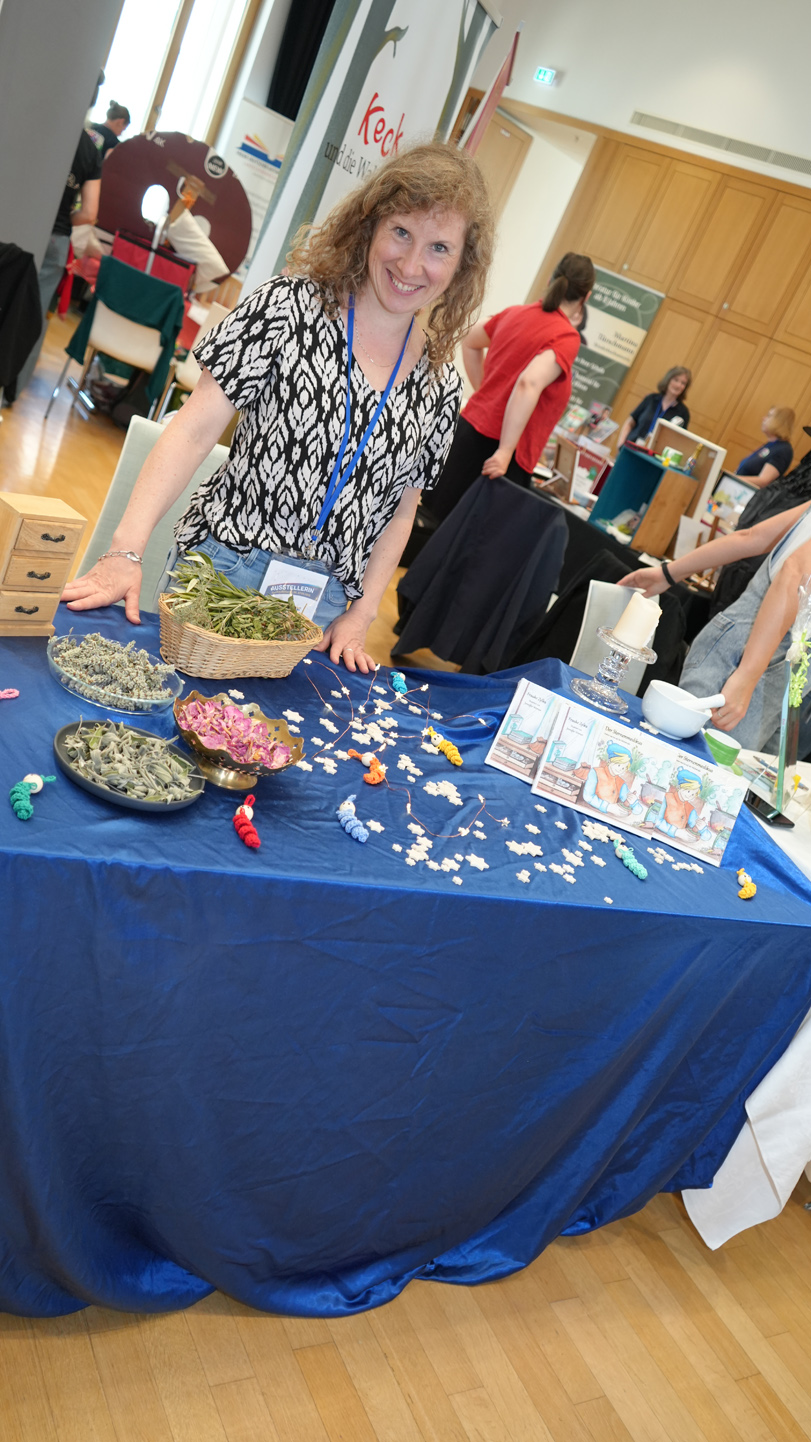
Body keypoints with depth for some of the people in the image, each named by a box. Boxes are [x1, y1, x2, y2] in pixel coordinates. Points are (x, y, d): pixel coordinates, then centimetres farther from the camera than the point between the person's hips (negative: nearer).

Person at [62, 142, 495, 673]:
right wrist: (126, 551, -19)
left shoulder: (440, 384, 5)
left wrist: (360, 615, 3)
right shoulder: (290, 306, -7)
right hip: (225, 566, -2)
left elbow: (401, 512, 11)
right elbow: (194, 431, -11)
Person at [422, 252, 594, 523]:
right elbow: (529, 384, -28)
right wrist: (505, 452, -29)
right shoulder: (567, 338, -12)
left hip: (469, 427, 8)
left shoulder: (515, 313, 10)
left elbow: (470, 342, 26)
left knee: (433, 522, 13)